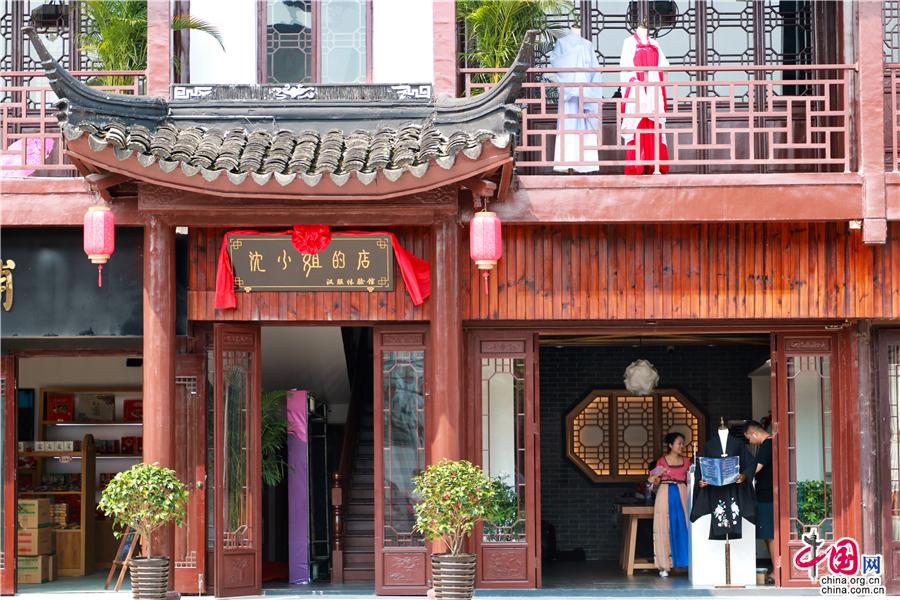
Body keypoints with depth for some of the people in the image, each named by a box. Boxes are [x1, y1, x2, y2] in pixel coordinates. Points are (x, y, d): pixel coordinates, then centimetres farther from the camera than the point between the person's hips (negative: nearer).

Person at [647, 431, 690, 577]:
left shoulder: (686, 461, 10)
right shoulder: (662, 461, 3)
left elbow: (689, 481, 12)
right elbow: (656, 481, 7)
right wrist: (653, 479, -13)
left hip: (682, 495, 2)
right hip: (665, 495, -2)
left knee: (683, 527, -3)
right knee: (665, 528, -2)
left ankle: (685, 562, 1)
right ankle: (664, 565, 1)